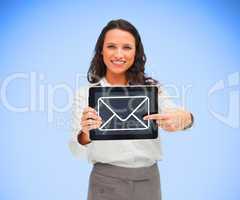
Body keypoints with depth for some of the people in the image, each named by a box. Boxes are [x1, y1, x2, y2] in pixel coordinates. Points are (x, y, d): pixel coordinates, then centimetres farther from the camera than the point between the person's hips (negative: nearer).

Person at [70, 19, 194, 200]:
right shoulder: (86, 94, -3)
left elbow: (175, 115, -14)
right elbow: (76, 150, -9)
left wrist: (183, 118, -38)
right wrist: (86, 135, -32)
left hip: (148, 181, 2)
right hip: (106, 183, -2)